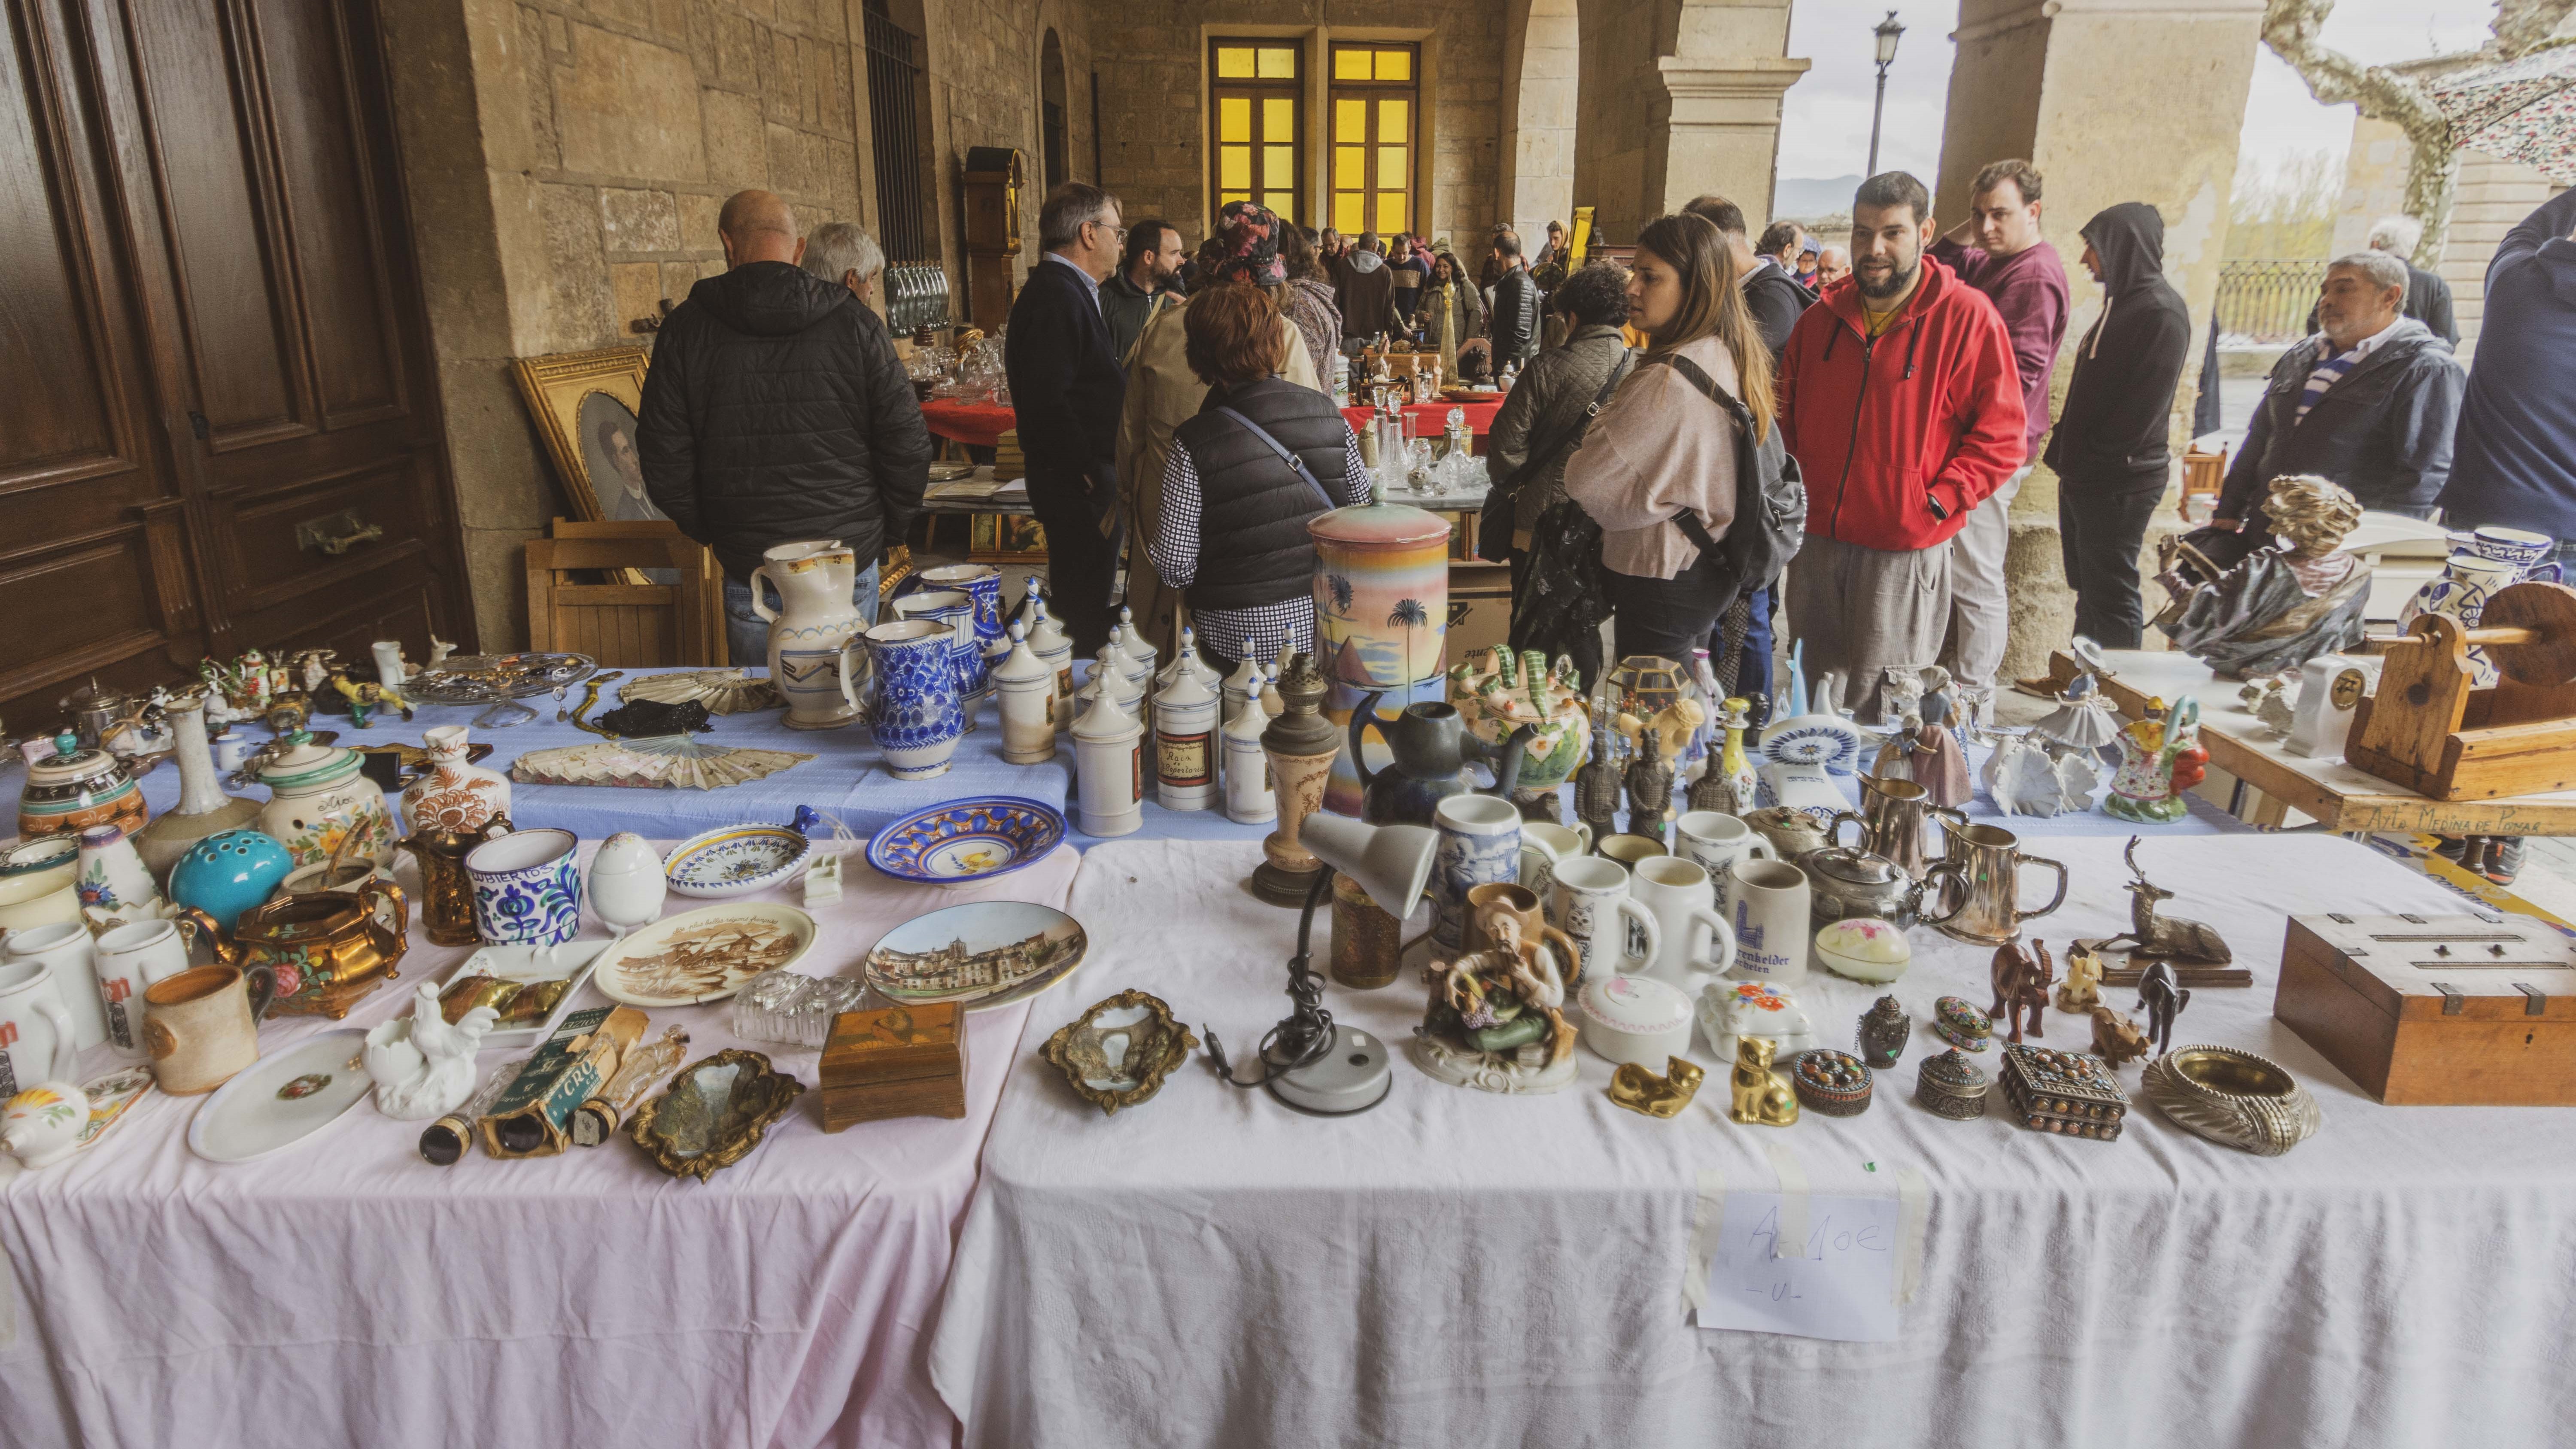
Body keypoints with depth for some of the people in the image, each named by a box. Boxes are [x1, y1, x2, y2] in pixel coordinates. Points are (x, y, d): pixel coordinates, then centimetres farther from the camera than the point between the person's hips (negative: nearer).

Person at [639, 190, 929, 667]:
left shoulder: (686, 329, -2)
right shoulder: (855, 324, -4)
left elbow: (664, 459, 0)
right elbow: (907, 444, -5)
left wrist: (710, 532, 15)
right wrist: (888, 530, 9)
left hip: (749, 570, 0)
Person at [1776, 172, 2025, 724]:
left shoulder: (1967, 316, -8)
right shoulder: (1824, 316, 7)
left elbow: (2001, 435, -9)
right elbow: (1787, 411, 19)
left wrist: (1935, 504, -15)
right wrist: (1798, 481, 6)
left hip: (1905, 551, -5)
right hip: (1818, 537, 5)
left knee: (1879, 710, 1)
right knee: (1813, 693, 17)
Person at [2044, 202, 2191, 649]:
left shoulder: (2161, 310, -15)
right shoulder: (2123, 301, 15)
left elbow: (2142, 409, -20)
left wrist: (2088, 459, -14)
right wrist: (2066, 450, 9)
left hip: (2119, 483, -10)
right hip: (2086, 478, 10)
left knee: (2111, 595, -1)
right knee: (2088, 588, 17)